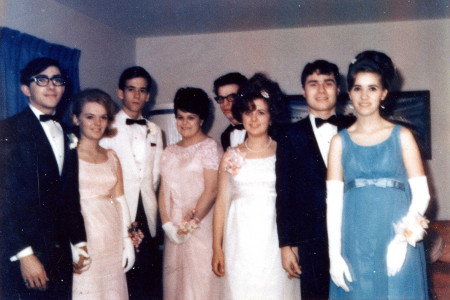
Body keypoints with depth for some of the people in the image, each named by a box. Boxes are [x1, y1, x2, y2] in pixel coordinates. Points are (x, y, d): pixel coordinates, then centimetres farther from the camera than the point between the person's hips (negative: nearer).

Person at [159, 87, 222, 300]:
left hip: (201, 230, -5)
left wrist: (190, 225, -12)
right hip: (173, 232, 6)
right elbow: (163, 190, 10)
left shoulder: (209, 147, -4)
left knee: (200, 281, -3)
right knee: (174, 282, 9)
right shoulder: (170, 152, 14)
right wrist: (168, 224, -3)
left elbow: (211, 191, -11)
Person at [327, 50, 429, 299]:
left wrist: (403, 239, -15)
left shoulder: (402, 136, 3)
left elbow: (421, 193, -2)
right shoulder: (340, 141, 5)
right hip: (354, 247, 1)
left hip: (397, 245, -1)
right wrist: (334, 255, -4)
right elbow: (333, 200, 1)